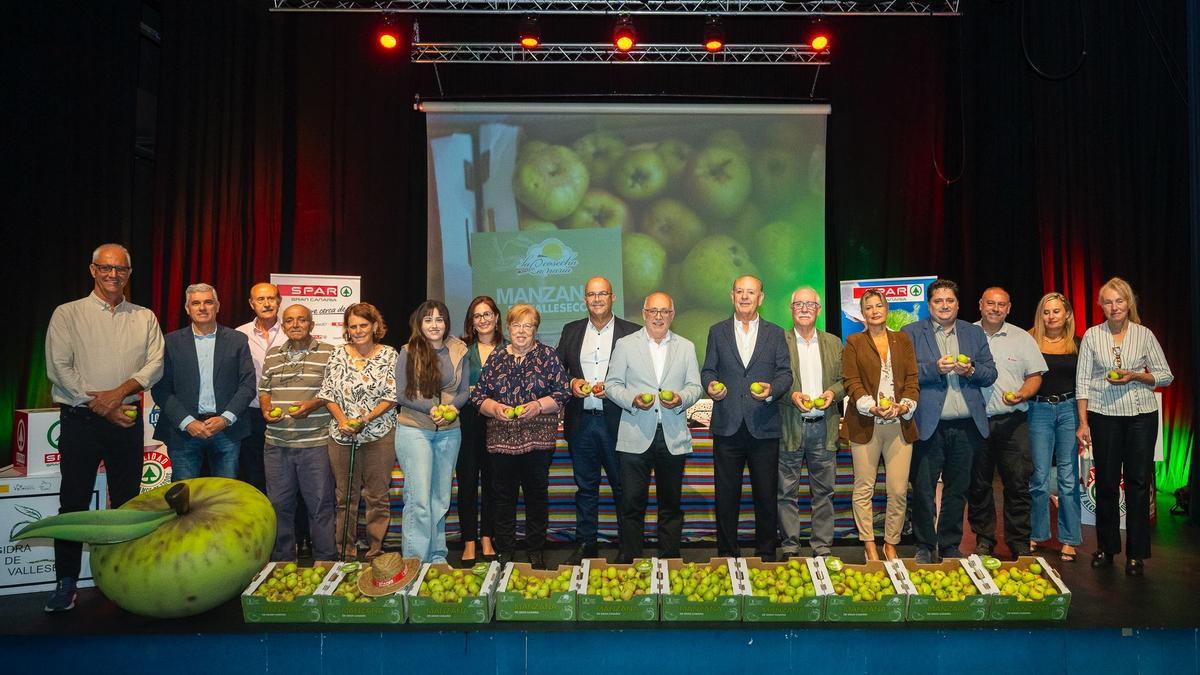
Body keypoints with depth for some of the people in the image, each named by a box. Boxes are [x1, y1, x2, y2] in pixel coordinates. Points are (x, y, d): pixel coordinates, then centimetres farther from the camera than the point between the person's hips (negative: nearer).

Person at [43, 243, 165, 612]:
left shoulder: (145, 318, 9)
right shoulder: (67, 314, 1)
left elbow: (155, 364, 1)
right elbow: (59, 368, -6)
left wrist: (120, 391, -15)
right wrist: (100, 406, -11)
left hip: (127, 420, 3)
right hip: (80, 420, -2)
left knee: (127, 501, 9)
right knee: (74, 502, 0)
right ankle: (66, 583, 10)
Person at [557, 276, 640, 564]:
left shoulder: (631, 332, 0)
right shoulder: (571, 331, 11)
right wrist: (571, 383, -7)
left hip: (615, 421, -3)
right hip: (580, 421, 3)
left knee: (622, 486, 5)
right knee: (585, 486, 12)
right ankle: (585, 545, 22)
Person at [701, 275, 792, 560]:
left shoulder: (775, 333, 9)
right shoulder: (717, 332, 11)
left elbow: (785, 373, 4)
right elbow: (708, 371, 10)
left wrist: (771, 389, -16)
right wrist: (711, 385, -12)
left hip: (764, 427, 0)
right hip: (728, 426, 0)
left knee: (766, 495, 6)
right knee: (726, 495, 6)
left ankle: (765, 554, 20)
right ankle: (726, 555, 18)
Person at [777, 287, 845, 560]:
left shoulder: (834, 343, 13)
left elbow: (844, 380, 14)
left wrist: (833, 392, -6)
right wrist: (791, 396, -16)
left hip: (824, 427, 3)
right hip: (789, 428, -3)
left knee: (824, 491, 7)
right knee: (787, 492, 2)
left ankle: (823, 547, 17)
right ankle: (789, 547, 13)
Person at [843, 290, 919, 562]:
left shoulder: (903, 340, 15)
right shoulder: (854, 343, 8)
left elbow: (913, 379, 9)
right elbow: (851, 383, 0)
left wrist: (903, 406, -8)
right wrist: (873, 407, -14)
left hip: (899, 424, 2)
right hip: (866, 424, -2)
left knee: (899, 490, 0)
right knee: (864, 488, 0)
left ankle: (891, 544, 14)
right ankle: (869, 545, 10)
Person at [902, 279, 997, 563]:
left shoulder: (974, 333, 14)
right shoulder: (911, 333, 4)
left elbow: (990, 374, 10)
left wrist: (971, 370, -9)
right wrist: (935, 368, -18)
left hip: (966, 426, 3)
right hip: (929, 425, -3)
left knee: (957, 490, 11)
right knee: (923, 489, 0)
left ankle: (950, 546, 24)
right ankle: (924, 547, 14)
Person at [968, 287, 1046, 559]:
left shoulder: (1023, 338, 9)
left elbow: (1035, 376, 8)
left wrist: (1022, 395, -11)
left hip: (1011, 421, 0)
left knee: (1018, 483, -2)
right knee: (978, 485, 6)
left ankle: (1020, 544, 9)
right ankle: (983, 540, 18)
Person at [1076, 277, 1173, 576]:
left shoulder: (1145, 335, 3)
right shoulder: (1092, 335, 3)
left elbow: (1166, 375, 7)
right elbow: (1082, 381, 2)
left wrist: (1136, 376, -12)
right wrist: (1083, 422, -2)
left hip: (1141, 415, 0)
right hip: (1104, 416, 0)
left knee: (1138, 482, 2)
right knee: (1106, 482, 6)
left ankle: (1136, 554, 11)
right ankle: (1106, 548, 20)